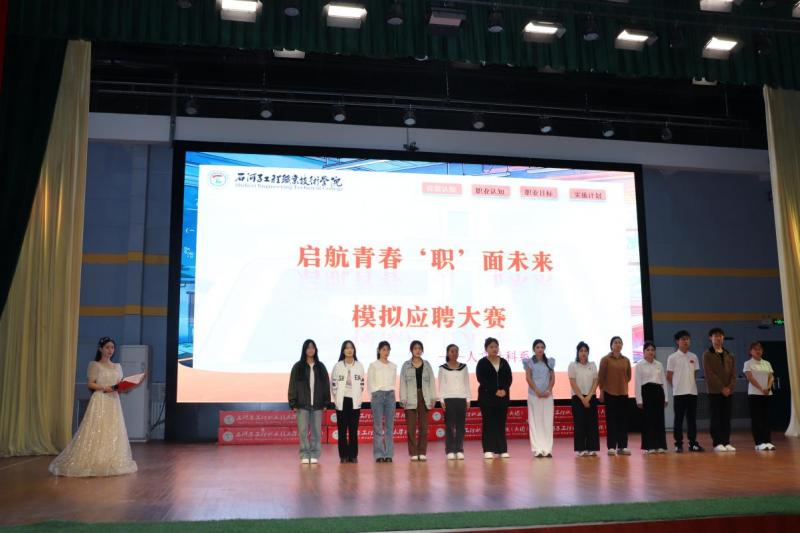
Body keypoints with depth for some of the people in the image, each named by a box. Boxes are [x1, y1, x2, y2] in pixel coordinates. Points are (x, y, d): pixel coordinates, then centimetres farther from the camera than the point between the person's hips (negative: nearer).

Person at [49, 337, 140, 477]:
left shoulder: (117, 366, 15)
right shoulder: (94, 365, 0)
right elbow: (90, 384, -5)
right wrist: (104, 387, -18)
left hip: (113, 402, 5)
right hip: (99, 402, -5)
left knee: (113, 433, 4)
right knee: (97, 432, -8)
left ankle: (111, 463, 9)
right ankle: (94, 462, -4)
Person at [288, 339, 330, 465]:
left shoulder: (320, 367, 8)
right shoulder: (298, 367, 2)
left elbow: (326, 385, 8)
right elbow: (292, 385, 1)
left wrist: (326, 402, 3)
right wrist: (293, 403, -5)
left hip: (317, 404, 1)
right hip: (302, 404, -1)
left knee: (316, 431, 2)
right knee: (303, 430, -1)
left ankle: (315, 455, 8)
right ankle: (305, 455, 5)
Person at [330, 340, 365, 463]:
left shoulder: (359, 366, 6)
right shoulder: (338, 366, 2)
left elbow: (362, 384, 8)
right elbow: (333, 384, 2)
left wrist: (358, 399, 2)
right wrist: (337, 399, -3)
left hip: (355, 402, 1)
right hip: (342, 401, -1)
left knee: (354, 430, 1)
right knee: (342, 430, -1)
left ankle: (353, 455, 7)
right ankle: (343, 456, 5)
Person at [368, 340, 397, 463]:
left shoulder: (393, 366, 11)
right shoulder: (373, 365, 1)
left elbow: (394, 381, 16)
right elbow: (370, 382, 2)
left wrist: (391, 392, 7)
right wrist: (373, 396, -3)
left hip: (390, 395, 3)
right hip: (378, 395, -3)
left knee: (389, 426, 2)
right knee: (378, 426, -4)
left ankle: (389, 454, 6)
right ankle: (379, 455, -1)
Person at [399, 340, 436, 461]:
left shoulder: (427, 365, 9)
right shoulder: (406, 365, 4)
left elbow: (431, 382, 7)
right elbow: (403, 383, 1)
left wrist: (433, 398, 0)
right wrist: (403, 399, -7)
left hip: (424, 398, 2)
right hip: (411, 399, -2)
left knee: (423, 426, 3)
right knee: (411, 427, -2)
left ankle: (422, 452, 9)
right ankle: (413, 453, 4)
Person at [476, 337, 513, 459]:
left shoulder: (504, 362, 11)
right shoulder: (482, 363, -1)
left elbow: (509, 378, 6)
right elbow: (481, 379, -11)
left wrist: (504, 390, -12)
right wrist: (495, 391, -17)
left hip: (503, 396, 4)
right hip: (487, 396, -4)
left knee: (501, 423, 5)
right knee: (488, 423, -3)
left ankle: (502, 449, 8)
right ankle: (488, 450, -1)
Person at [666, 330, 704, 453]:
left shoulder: (693, 357, 8)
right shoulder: (672, 357, -4)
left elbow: (694, 374, 14)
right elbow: (669, 376, -1)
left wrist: (692, 386, 5)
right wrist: (677, 387, 1)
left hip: (692, 392, 4)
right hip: (679, 393, -4)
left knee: (692, 418, 7)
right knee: (678, 419, 1)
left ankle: (693, 443, 13)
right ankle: (678, 444, 6)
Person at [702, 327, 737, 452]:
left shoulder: (729, 355, 15)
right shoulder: (707, 355, 0)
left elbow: (733, 373, 8)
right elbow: (709, 374, -9)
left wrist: (730, 387, -8)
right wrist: (721, 388, -14)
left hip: (728, 391, 4)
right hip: (714, 391, -4)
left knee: (726, 418, 5)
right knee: (716, 418, -3)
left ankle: (726, 442, 9)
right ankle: (717, 443, -1)